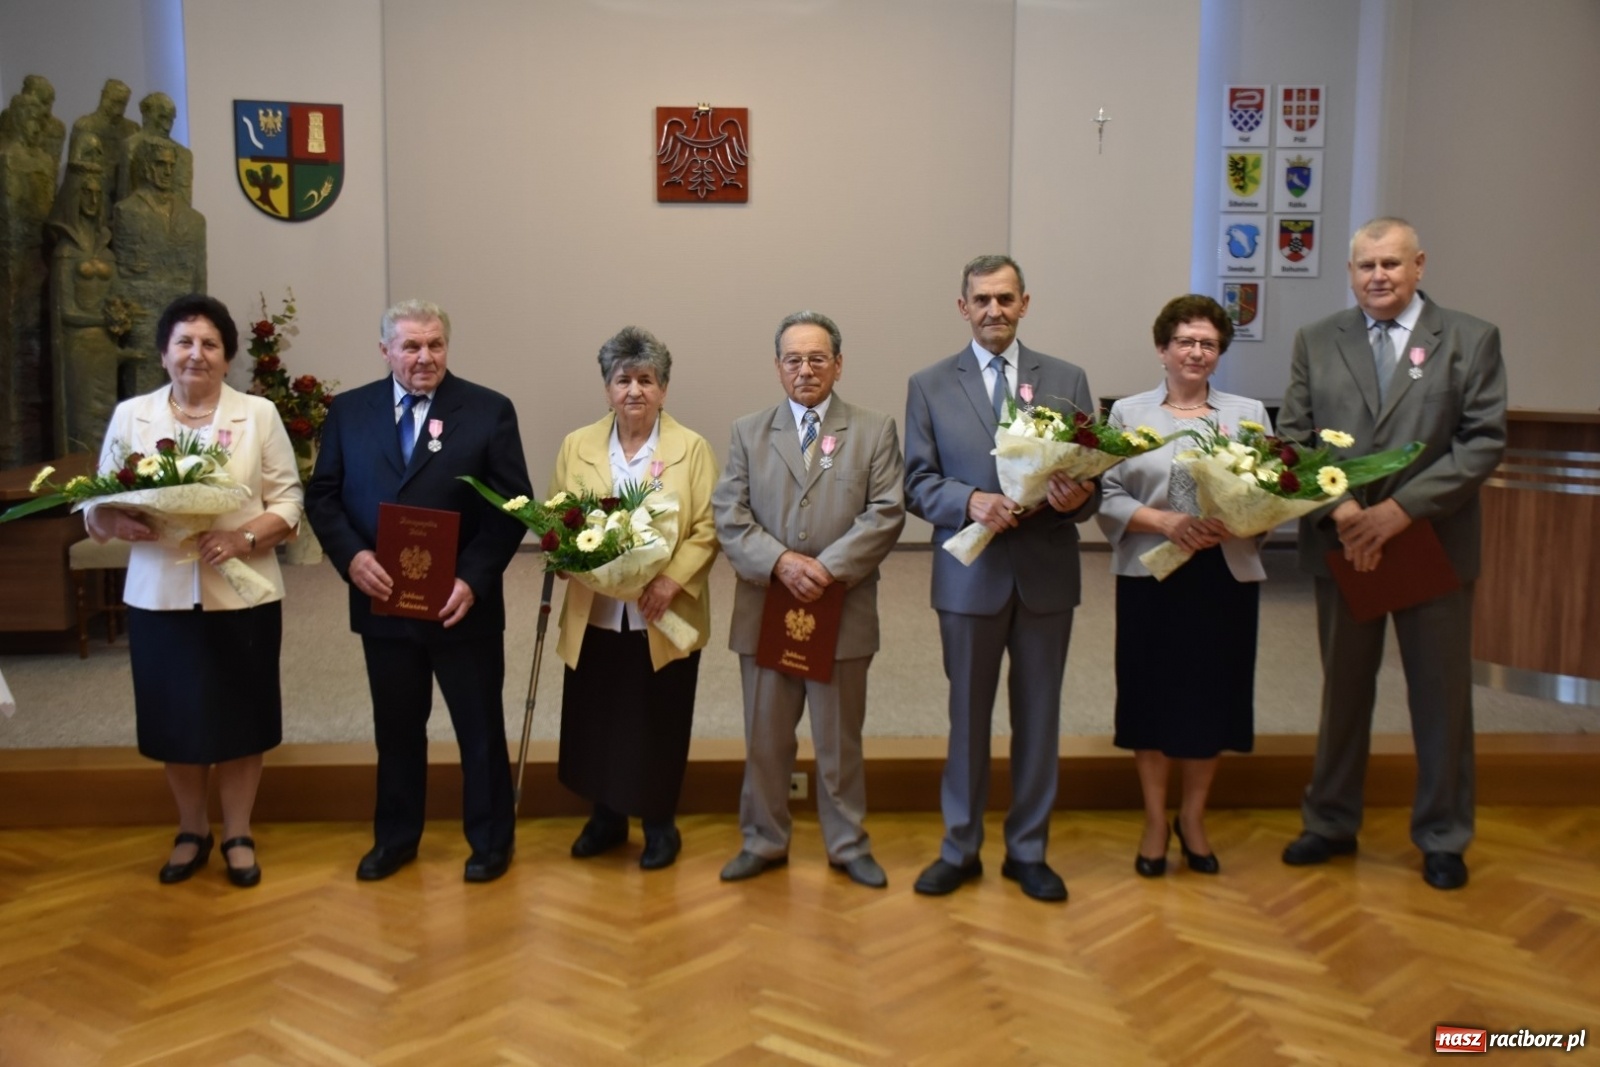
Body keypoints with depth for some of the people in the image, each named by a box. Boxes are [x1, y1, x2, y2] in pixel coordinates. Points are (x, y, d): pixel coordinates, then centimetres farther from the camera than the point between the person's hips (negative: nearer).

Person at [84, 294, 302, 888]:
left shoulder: (259, 415, 0)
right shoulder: (130, 416, 4)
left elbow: (288, 502, -3)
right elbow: (97, 506, 4)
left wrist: (243, 536, -20)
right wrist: (121, 523, -18)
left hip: (242, 596, -1)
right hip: (160, 597, 1)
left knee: (240, 717, 8)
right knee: (175, 719, 10)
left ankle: (238, 835, 24)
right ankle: (192, 831, 29)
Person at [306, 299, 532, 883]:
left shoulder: (489, 410, -4)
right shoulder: (348, 411, 4)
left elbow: (513, 505, -7)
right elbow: (322, 495, 4)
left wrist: (473, 578, -17)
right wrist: (351, 556, -14)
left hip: (463, 603, -2)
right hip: (382, 602, 2)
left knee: (480, 727, 10)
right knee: (396, 727, 15)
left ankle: (491, 840, 26)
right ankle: (395, 837, 32)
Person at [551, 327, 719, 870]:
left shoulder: (692, 448, -2)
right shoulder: (577, 446, 6)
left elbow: (707, 529, -6)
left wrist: (672, 579, -19)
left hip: (665, 620, -2)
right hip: (594, 617, 3)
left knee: (660, 727, 6)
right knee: (594, 723, 10)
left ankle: (660, 825, 26)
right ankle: (605, 818, 31)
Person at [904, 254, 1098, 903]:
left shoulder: (1067, 380, 6)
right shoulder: (929, 386, 3)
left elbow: (1094, 476, 3)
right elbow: (918, 484, 0)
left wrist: (1079, 496, -20)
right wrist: (971, 501, -19)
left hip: (1047, 574, 1)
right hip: (970, 575, -1)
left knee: (1038, 716, 10)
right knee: (968, 715, 10)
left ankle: (1028, 851, 24)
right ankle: (960, 849, 25)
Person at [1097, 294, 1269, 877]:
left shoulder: (1249, 414, 9)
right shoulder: (1128, 413, 6)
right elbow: (1106, 497, -2)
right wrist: (1165, 523, -16)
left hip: (1226, 578, 1)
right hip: (1151, 578, -1)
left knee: (1213, 693, 5)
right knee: (1153, 692, 3)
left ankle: (1192, 817, 24)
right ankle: (1154, 820, 20)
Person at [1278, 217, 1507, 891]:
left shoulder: (1471, 340, 0)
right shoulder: (1315, 343, 6)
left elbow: (1484, 441, -8)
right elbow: (1294, 436, 1)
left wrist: (1402, 509, -18)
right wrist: (1339, 509, -14)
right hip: (1342, 544, 2)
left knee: (1441, 696, 7)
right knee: (1343, 689, 14)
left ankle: (1442, 839, 22)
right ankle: (1331, 823, 27)